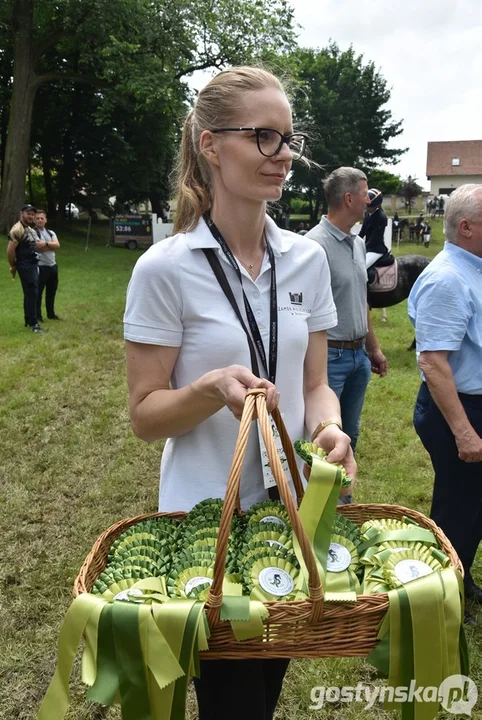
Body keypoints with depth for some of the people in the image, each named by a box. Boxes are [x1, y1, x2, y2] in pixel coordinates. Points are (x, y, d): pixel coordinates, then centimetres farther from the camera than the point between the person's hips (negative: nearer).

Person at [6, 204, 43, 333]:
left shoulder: (30, 229, 15)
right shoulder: (18, 230, -17)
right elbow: (10, 250, -19)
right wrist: (13, 266, -10)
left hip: (33, 265, 10)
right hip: (25, 266, -10)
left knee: (31, 293, 14)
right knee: (31, 293, -9)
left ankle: (28, 320, 24)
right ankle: (33, 323, -5)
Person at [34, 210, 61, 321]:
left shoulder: (51, 233, 13)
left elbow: (57, 245, -4)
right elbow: (39, 247, -22)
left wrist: (46, 243, -18)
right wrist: (51, 245, -8)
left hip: (53, 266, 7)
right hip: (40, 267, -7)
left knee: (52, 292, 16)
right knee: (38, 292, -1)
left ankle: (51, 313, 28)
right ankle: (37, 316, 6)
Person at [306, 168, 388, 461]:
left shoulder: (358, 243, 10)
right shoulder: (316, 244, -18)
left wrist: (373, 348, 21)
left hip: (359, 354, 8)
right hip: (330, 356, -8)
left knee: (350, 433, 19)